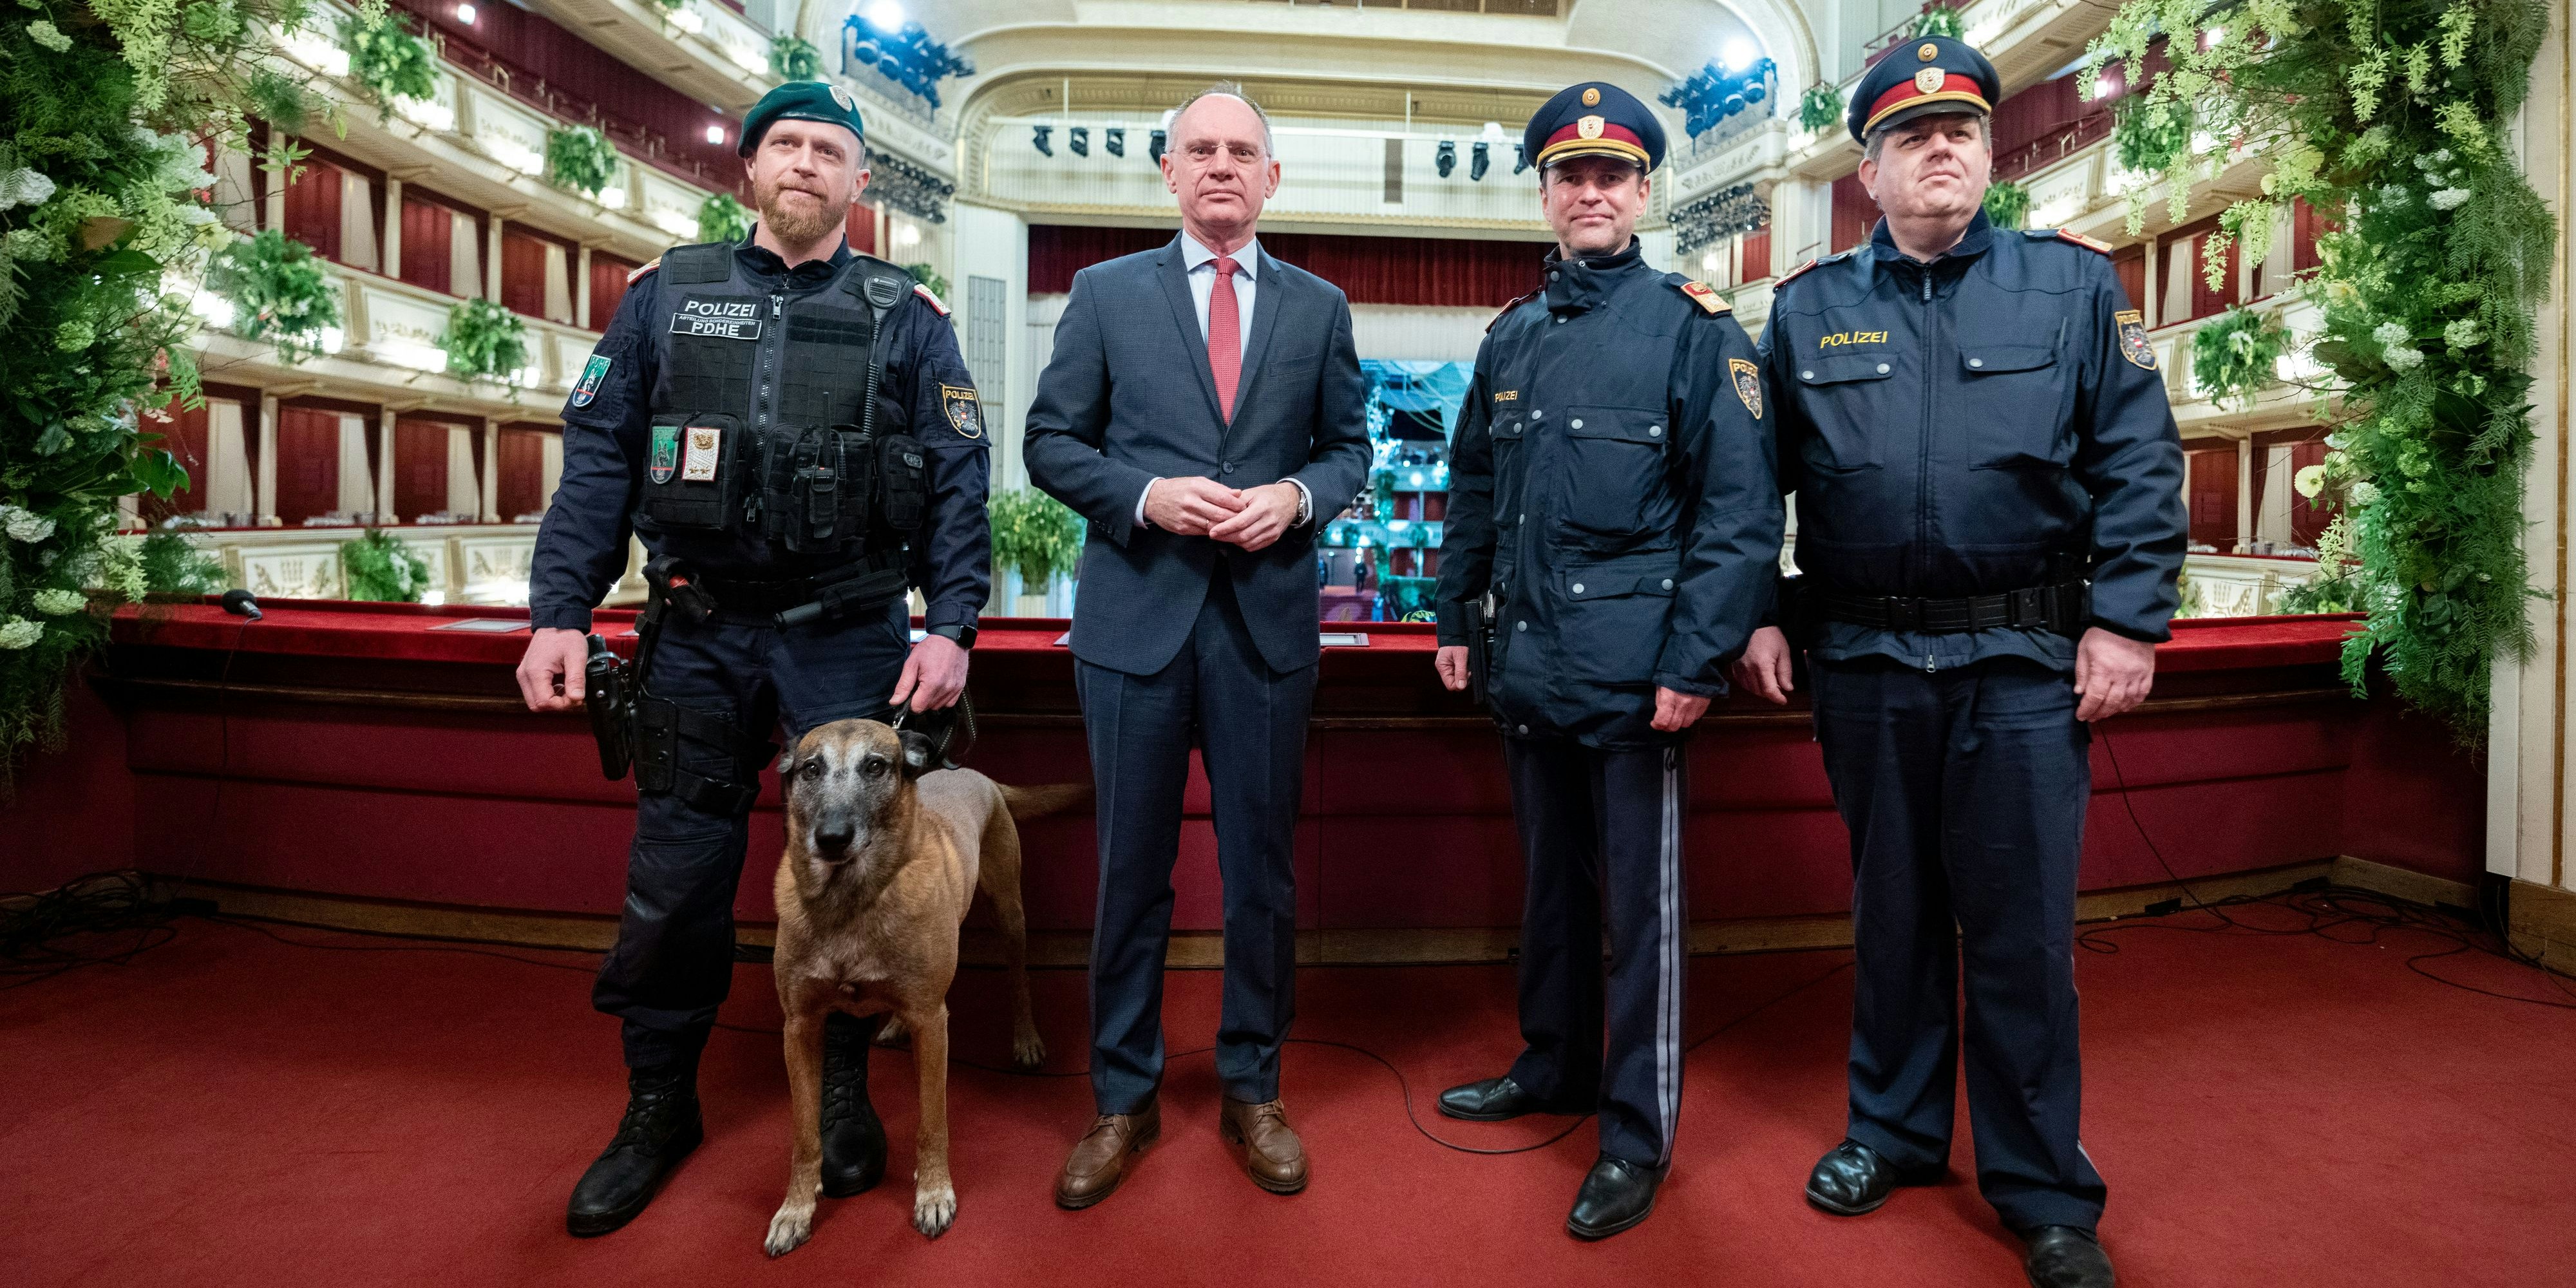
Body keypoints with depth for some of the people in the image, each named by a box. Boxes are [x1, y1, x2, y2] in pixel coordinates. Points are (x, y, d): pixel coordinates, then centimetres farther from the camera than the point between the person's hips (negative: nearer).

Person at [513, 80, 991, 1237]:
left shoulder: (908, 318, 4)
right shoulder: (667, 294, 9)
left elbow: (956, 483, 0)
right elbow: (599, 459, 6)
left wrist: (951, 626, -10)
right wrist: (559, 615, -2)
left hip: (851, 639, -1)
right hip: (699, 633, 2)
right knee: (673, 878, 8)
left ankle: (842, 1093, 27)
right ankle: (658, 1106, 28)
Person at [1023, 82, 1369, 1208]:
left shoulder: (1318, 307, 11)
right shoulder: (1105, 293, 7)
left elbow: (1349, 446, 13)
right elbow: (1051, 442, 5)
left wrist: (1296, 496, -9)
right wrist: (1146, 495, -12)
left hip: (1268, 617, 1)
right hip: (1136, 614, -1)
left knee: (1263, 869, 9)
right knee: (1130, 870, 8)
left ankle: (1252, 1089, 29)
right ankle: (1122, 1099, 26)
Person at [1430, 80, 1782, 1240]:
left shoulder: (1695, 327, -4)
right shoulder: (1512, 336, 13)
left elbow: (1742, 512, -10)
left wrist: (1698, 664, -16)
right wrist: (1455, 617, 12)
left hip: (1633, 671, -5)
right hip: (1528, 666, 6)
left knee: (1641, 903, 4)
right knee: (1550, 879, 18)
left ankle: (1639, 1134, 20)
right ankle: (1555, 1067, 37)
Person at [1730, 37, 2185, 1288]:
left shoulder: (2076, 282, 6)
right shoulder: (1807, 308, 8)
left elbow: (2140, 461, 1)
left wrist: (2127, 619, -7)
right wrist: (1756, 618, 1)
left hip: (2028, 664, -1)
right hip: (1865, 662, 1)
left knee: (2022, 925, 5)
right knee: (1891, 907, 14)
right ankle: (1893, 1130, 33)